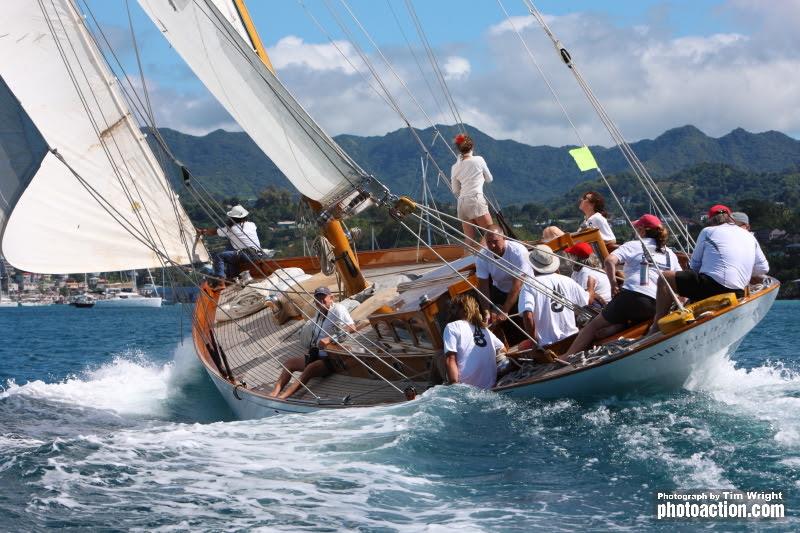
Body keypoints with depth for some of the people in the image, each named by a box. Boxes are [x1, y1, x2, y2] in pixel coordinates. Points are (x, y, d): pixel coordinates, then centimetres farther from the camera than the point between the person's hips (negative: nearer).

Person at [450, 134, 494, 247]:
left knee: (470, 240, 4)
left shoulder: (455, 168, 10)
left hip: (462, 203, 5)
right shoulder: (478, 160, 0)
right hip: (476, 200, -5)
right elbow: (489, 179, 13)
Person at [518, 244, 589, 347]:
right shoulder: (568, 281, 5)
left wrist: (534, 341, -8)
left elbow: (527, 316, -19)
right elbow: (588, 300, 19)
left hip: (547, 344, -5)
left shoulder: (530, 285, -8)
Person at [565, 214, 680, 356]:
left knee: (594, 325, 7)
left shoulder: (634, 245, 9)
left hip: (632, 295, -4)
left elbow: (609, 260, -7)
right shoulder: (671, 255, 23)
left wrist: (613, 283, 1)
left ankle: (567, 357, -3)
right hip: (657, 306, 4)